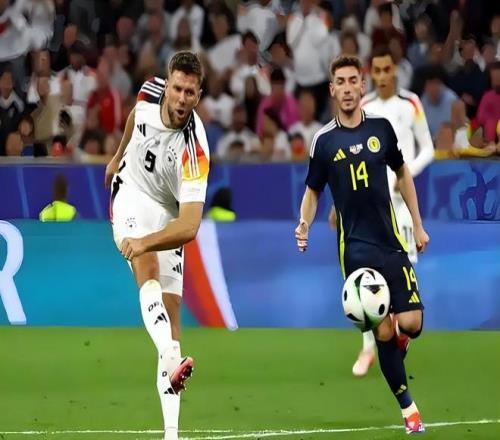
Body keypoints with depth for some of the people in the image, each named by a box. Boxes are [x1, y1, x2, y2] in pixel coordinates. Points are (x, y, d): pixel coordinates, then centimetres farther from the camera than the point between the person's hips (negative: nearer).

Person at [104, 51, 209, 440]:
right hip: (131, 192, 2)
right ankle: (170, 363, -50)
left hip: (167, 215, -2)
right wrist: (119, 155, 26)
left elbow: (189, 226, -36)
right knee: (149, 270, -28)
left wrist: (145, 242, -48)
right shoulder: (151, 92, -17)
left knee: (172, 313, -6)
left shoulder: (194, 150, -30)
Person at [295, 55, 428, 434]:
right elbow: (313, 190, 9)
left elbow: (402, 174, 16)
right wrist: (305, 224, -11)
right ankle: (407, 406, 5)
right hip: (355, 247, -1)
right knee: (382, 332, -7)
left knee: (411, 323, -10)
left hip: (391, 240, 2)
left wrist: (418, 225, 14)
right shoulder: (325, 140, 0)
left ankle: (396, 341, 26)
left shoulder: (381, 127, 4)